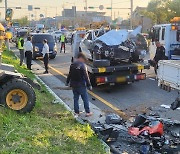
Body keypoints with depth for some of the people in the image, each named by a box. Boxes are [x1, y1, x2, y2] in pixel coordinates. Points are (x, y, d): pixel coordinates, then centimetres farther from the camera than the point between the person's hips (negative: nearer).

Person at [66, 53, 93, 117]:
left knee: (76, 98, 14)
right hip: (81, 85, -6)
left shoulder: (72, 65, 4)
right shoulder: (82, 65, -15)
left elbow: (69, 75, 13)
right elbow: (86, 76, -16)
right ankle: (88, 112, 8)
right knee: (85, 98, 4)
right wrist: (89, 85, -10)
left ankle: (76, 112, 17)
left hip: (74, 85, 6)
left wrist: (67, 82, 26)